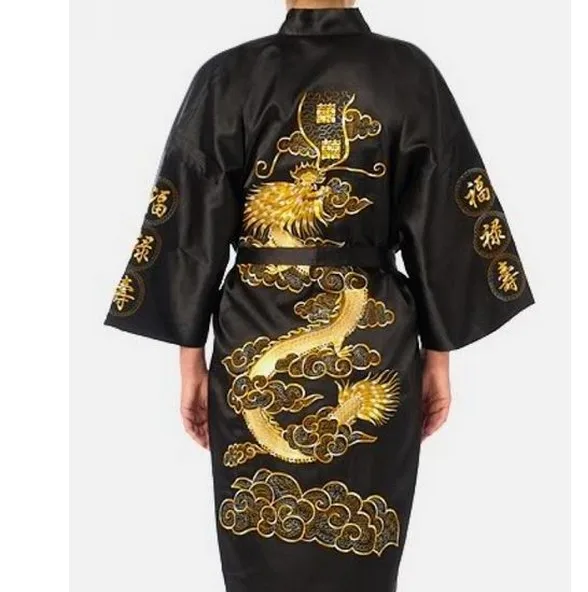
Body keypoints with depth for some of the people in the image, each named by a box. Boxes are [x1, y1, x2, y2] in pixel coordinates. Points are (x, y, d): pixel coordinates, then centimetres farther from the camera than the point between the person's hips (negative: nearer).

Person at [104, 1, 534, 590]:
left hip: (253, 343, 0)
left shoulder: (227, 77, -4)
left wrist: (191, 361, 5)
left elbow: (193, 234, -3)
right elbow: (444, 229, -2)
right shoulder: (411, 73, -3)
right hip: (375, 344, 0)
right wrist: (438, 356, 7)